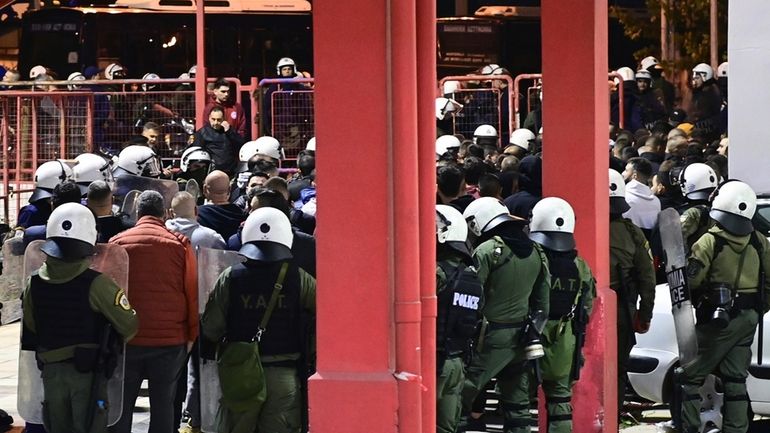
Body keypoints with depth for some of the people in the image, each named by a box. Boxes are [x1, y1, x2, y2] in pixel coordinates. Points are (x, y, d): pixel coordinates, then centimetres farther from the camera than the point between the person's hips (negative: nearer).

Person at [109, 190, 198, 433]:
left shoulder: (117, 243, 0)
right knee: (163, 403, 6)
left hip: (127, 339, 1)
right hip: (170, 340, 0)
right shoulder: (179, 244, -3)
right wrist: (192, 334, 6)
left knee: (121, 405, 8)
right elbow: (193, 292, -2)